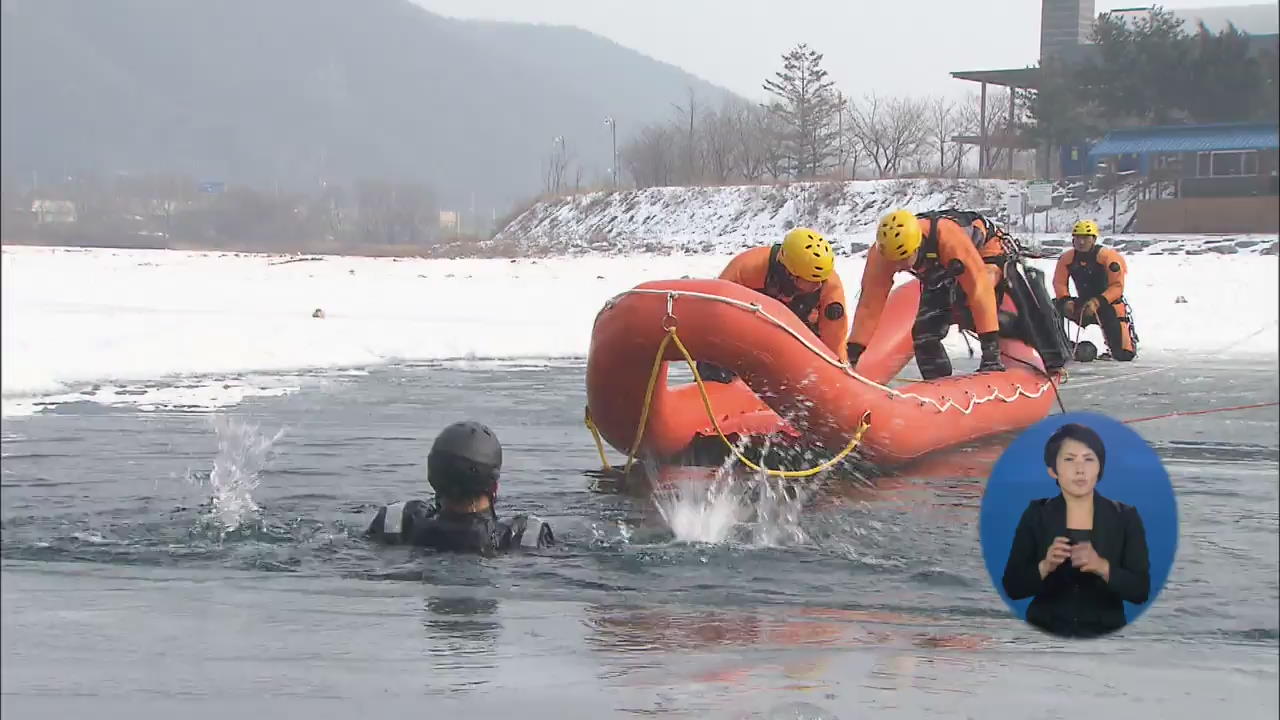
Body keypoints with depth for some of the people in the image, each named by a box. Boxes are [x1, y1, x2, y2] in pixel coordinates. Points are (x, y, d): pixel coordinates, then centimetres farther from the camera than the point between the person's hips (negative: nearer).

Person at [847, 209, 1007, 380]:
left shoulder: (948, 237, -46)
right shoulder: (881, 254, -33)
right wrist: (853, 352, -30)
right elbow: (870, 303, -27)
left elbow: (979, 288, -46)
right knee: (924, 332, -7)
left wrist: (990, 347, -48)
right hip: (939, 274, 4)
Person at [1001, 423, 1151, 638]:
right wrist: (1045, 566, -17)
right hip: (1046, 633, 0)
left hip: (1104, 634, 0)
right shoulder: (1036, 515, 1)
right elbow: (1012, 586, -1)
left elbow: (1141, 590, -4)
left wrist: (1102, 567, -19)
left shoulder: (1125, 517, 0)